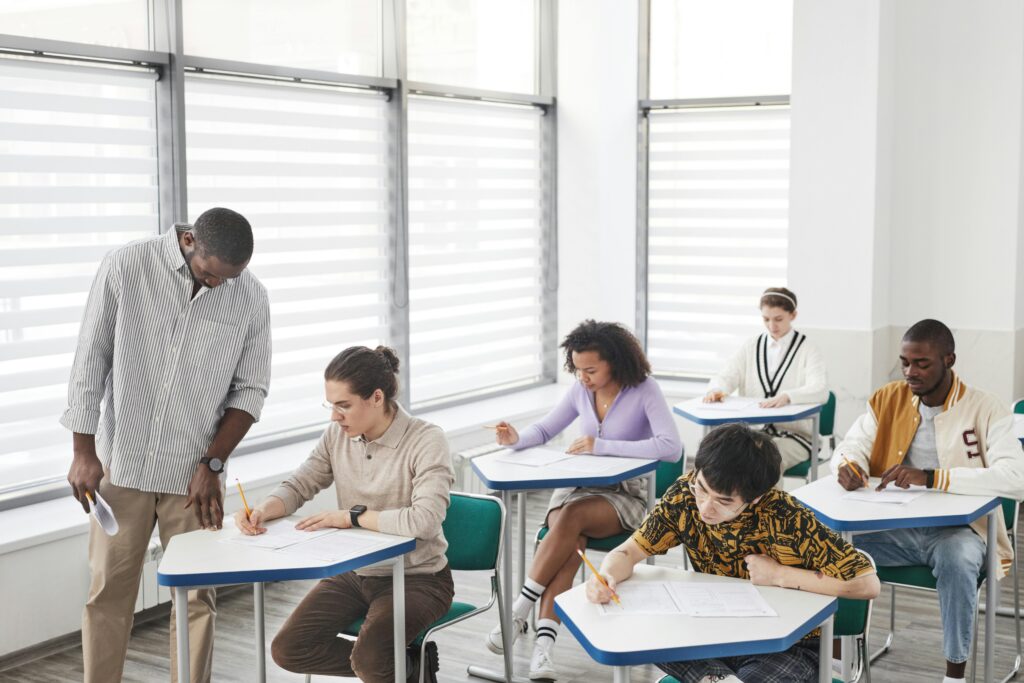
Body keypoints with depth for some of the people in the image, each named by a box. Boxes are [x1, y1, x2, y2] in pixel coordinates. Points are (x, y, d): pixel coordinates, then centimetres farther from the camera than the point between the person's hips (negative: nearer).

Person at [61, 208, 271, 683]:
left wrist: (212, 464, -7)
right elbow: (90, 362, -3)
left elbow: (250, 390, 1)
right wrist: (83, 452, -3)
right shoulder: (125, 267, -8)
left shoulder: (251, 297, -4)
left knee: (195, 597, 3)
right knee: (108, 593, 5)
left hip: (194, 473, 1)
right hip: (120, 465, 0)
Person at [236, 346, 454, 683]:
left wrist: (352, 516, -23)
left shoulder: (426, 440, -19)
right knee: (287, 650, -7)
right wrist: (262, 511, -16)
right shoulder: (337, 436, -2)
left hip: (417, 578, -6)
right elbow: (297, 487, 6)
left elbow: (424, 520, -30)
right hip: (353, 573, 6)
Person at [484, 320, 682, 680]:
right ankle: (543, 646, -41)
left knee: (572, 517, -36)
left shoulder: (644, 390, -12)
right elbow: (545, 429, 15)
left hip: (624, 495, -3)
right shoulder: (581, 390, 3)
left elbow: (671, 447, -24)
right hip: (575, 487, 4)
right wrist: (516, 439, -10)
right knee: (571, 544, -31)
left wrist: (603, 445, -27)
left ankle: (518, 613, -30)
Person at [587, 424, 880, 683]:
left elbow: (867, 584, -23)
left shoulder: (787, 520, -25)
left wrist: (780, 575, -22)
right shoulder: (685, 497, -14)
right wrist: (606, 577, -32)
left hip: (786, 646, -5)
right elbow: (630, 551, -9)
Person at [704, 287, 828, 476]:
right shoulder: (752, 347, 14)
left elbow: (820, 391, -15)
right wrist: (715, 390, -21)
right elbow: (726, 377, 5)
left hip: (794, 434, -3)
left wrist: (786, 397, -36)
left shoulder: (807, 350, 1)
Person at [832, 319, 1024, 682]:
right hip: (895, 526, 4)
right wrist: (848, 466, -22)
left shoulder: (985, 409, -10)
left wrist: (931, 477, -32)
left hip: (956, 528, -3)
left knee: (957, 558, -37)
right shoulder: (887, 399, 3)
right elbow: (850, 446, 5)